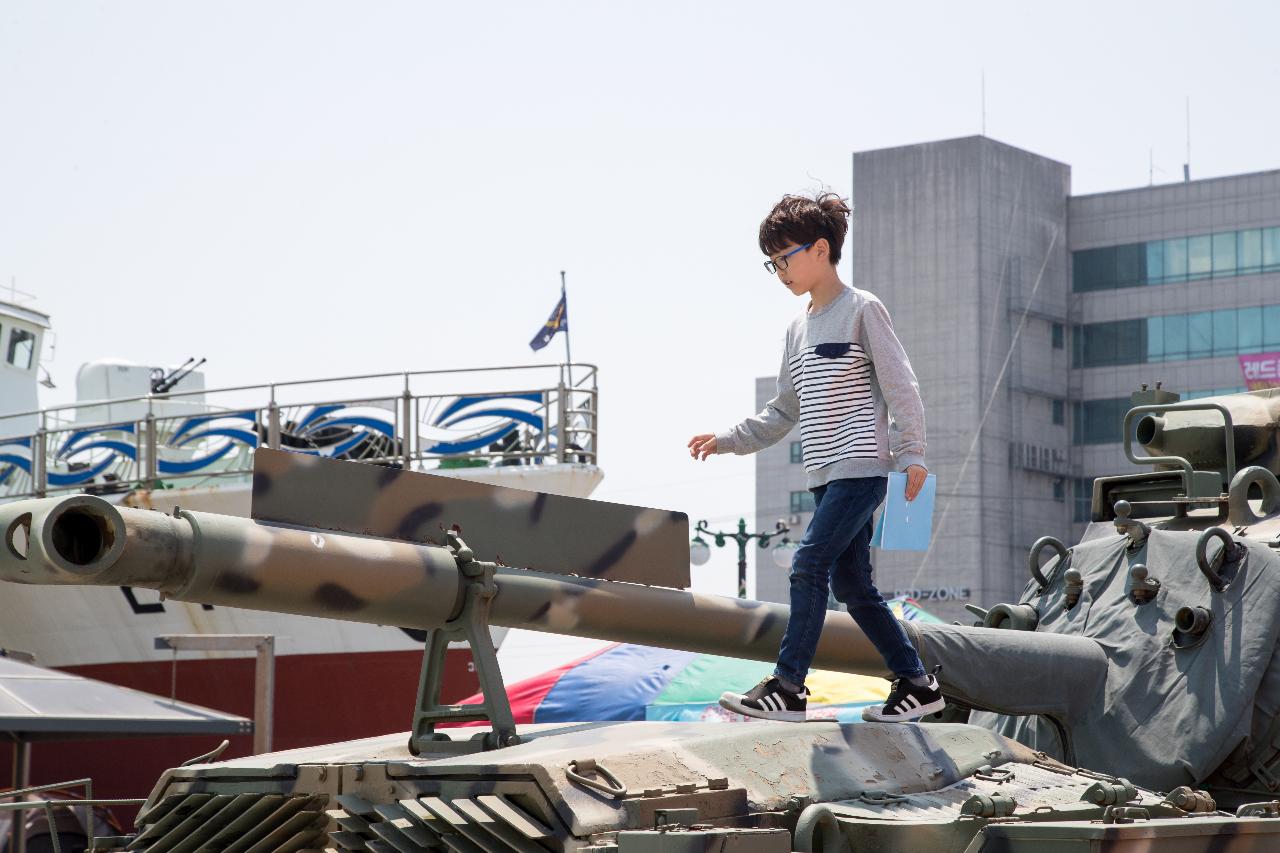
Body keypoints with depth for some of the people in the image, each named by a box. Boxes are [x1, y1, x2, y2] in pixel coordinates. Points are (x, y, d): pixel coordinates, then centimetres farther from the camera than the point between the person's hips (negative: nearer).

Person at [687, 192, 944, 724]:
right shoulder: (799, 329, 18)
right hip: (826, 475, 8)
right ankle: (917, 683, 14)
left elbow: (900, 386, -7)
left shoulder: (861, 310, -4)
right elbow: (783, 413, 22)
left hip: (861, 467, -8)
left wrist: (912, 455, -12)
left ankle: (788, 688, -16)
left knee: (809, 565, -16)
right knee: (852, 585, 6)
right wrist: (726, 440, 13)